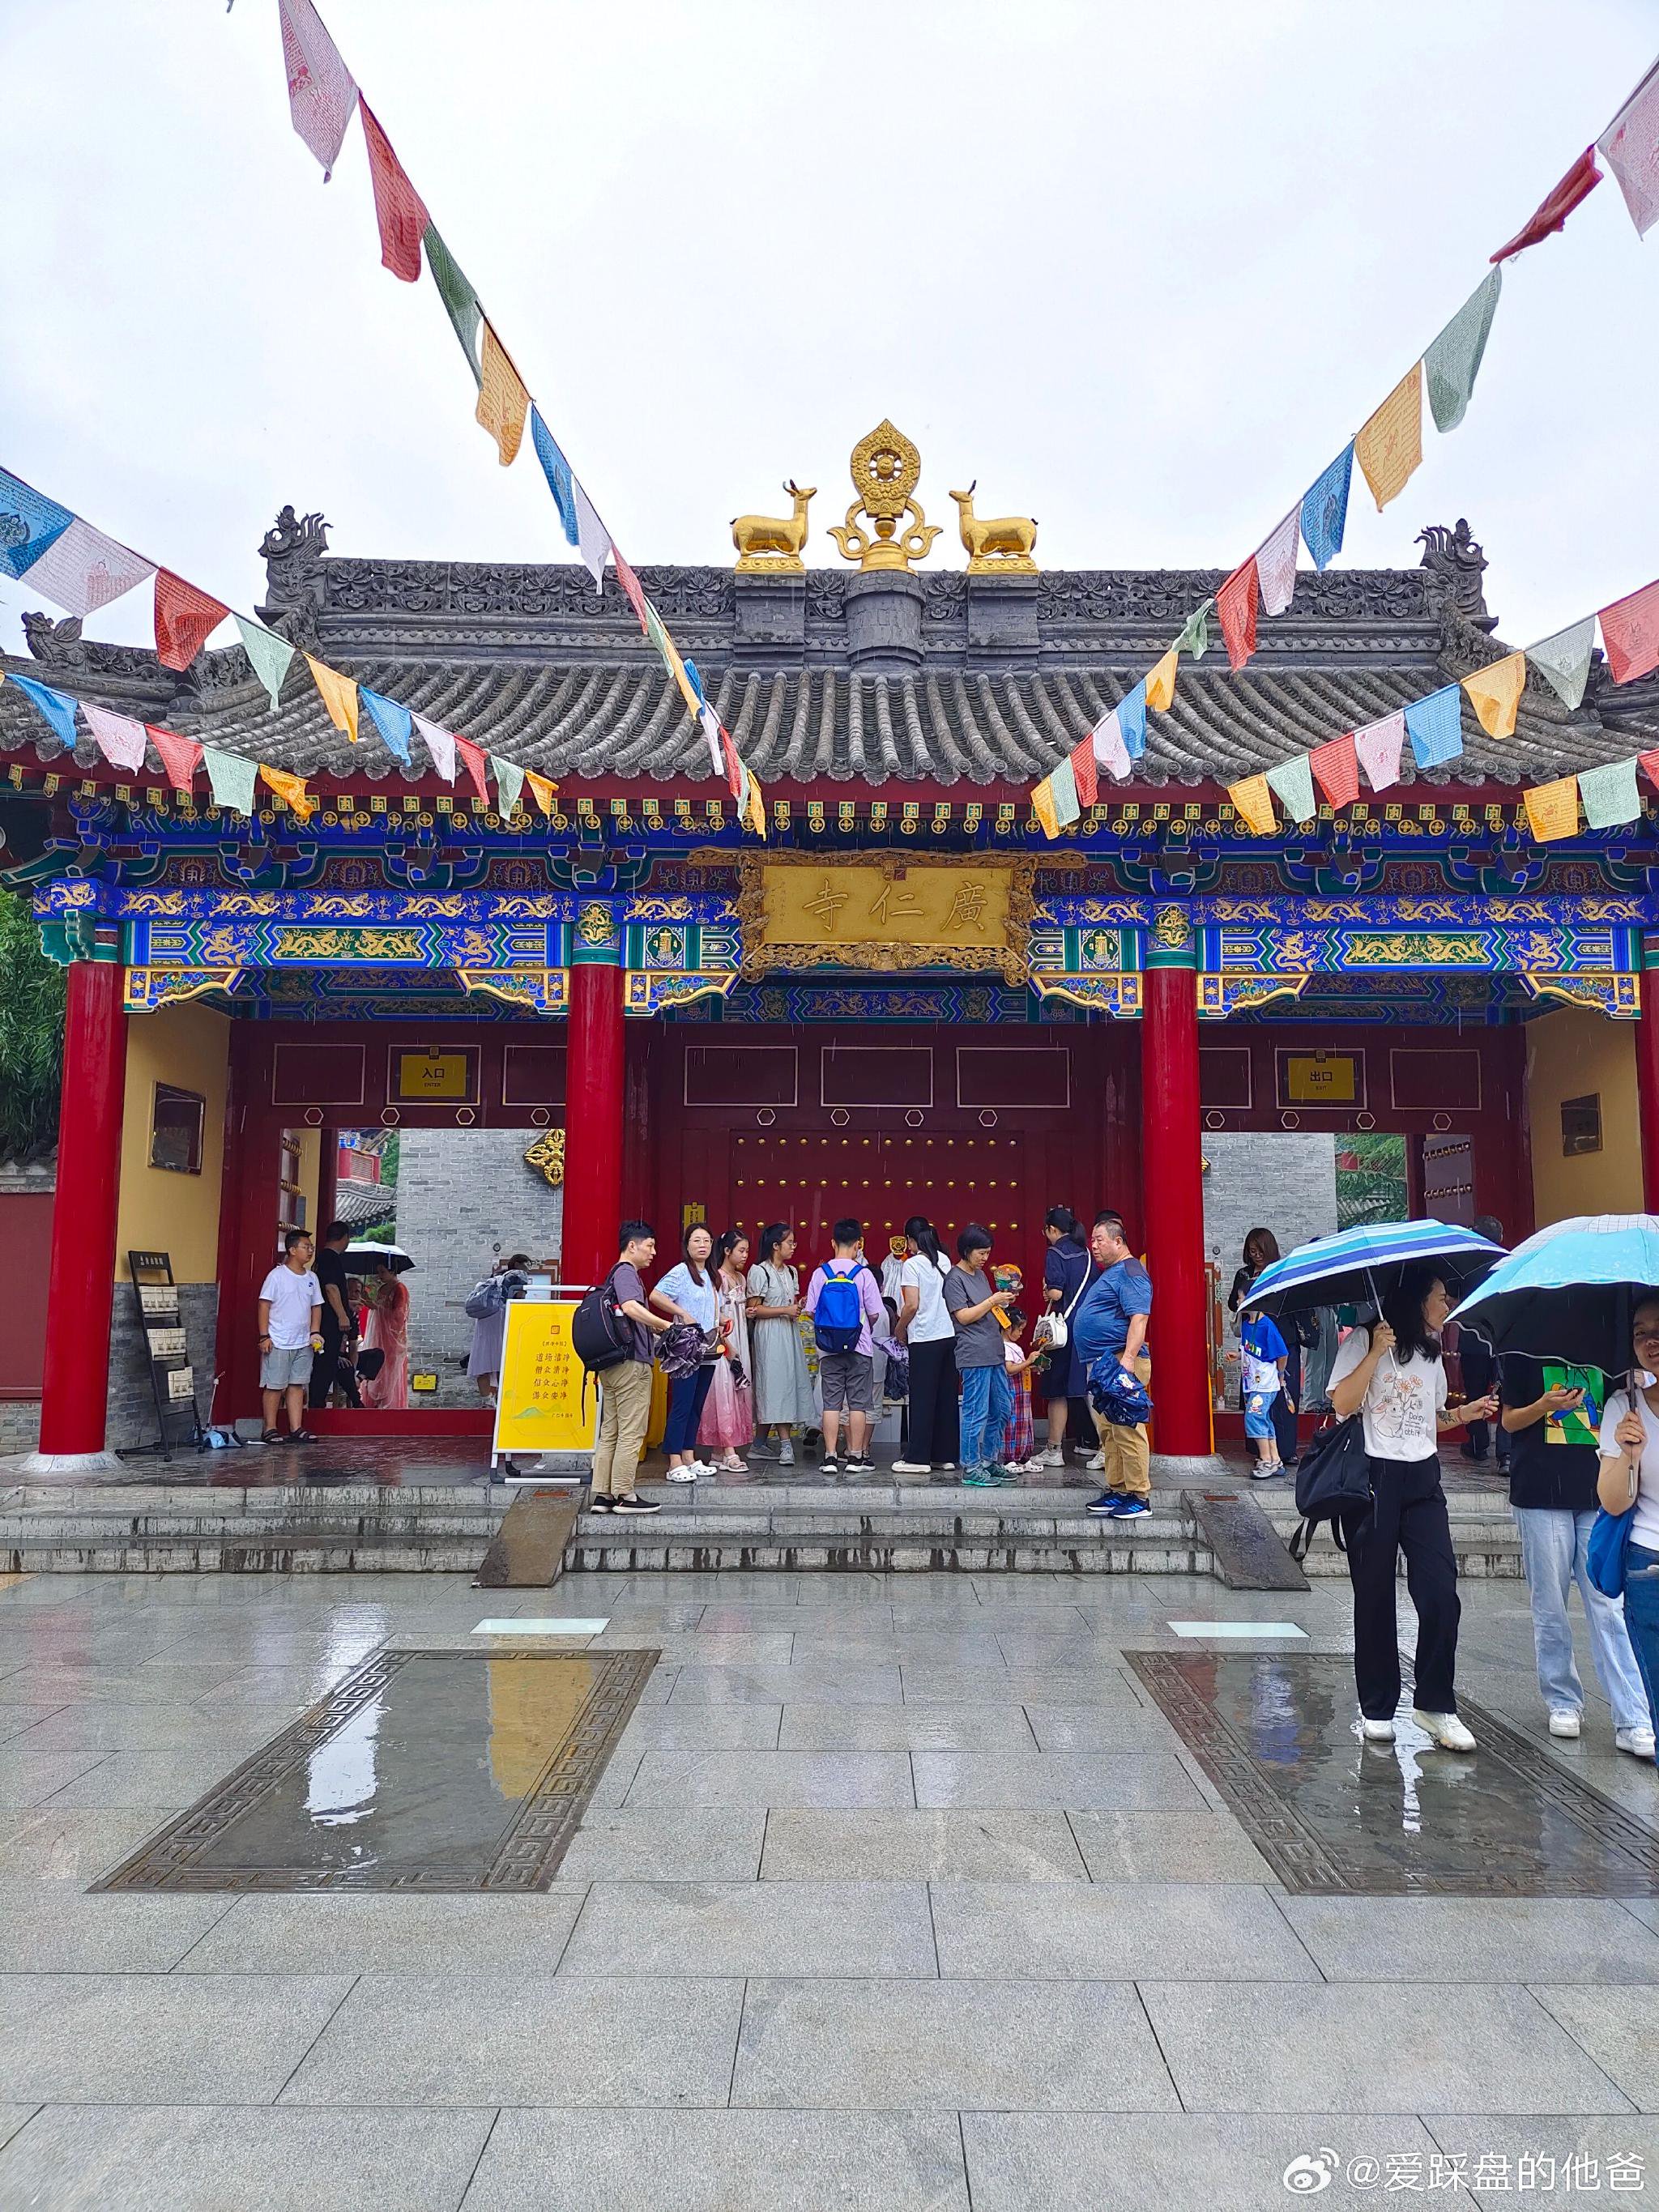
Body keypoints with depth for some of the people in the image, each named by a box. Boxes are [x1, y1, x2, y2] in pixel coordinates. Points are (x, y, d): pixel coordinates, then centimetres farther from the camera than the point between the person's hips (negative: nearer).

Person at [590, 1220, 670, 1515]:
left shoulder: (616, 1274, 20)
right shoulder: (626, 1273, -10)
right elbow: (631, 1307, -30)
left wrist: (653, 1329, 19)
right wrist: (665, 1325, -28)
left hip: (611, 1365, 10)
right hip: (632, 1363, -10)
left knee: (609, 1432, 11)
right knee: (631, 1433, -3)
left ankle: (602, 1495, 13)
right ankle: (625, 1496, 1)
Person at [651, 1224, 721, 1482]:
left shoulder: (711, 1276, 16)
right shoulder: (680, 1272, -8)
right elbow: (655, 1296, -20)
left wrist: (721, 1325, 11)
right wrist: (684, 1315, -21)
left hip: (708, 1352, 8)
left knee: (696, 1407, 12)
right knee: (681, 1407, -7)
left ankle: (690, 1458, 20)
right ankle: (675, 1464, -5)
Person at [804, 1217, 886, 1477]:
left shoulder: (820, 1273, -2)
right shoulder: (863, 1274, -7)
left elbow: (811, 1311, 1)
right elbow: (875, 1314, -4)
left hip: (829, 1348, 2)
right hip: (859, 1347, -2)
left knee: (831, 1403, 6)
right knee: (858, 1404, 5)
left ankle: (830, 1457, 4)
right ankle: (856, 1458, 7)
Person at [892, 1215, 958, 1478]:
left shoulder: (912, 1264, -9)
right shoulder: (944, 1261, 8)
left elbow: (912, 1305, -15)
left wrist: (899, 1330, 2)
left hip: (924, 1339, -6)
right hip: (950, 1336, 6)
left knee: (922, 1399, 0)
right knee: (947, 1397, 10)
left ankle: (918, 1458, 4)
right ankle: (946, 1456, 15)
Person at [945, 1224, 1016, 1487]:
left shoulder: (981, 1274, 18)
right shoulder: (954, 1278, -7)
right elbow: (964, 1316, -13)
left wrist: (1003, 1302, 7)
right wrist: (992, 1301, -14)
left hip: (994, 1353, 9)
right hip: (974, 1356, -9)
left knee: (1002, 1409, 12)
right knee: (976, 1413, -6)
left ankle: (990, 1460, 22)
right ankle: (971, 1468, 0)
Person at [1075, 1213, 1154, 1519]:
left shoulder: (1130, 1272, -11)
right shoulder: (1109, 1272, 21)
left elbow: (1139, 1318, -22)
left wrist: (1128, 1358, -30)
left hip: (1119, 1362, -11)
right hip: (1099, 1364, 11)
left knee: (1127, 1430, -9)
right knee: (1108, 1432, 13)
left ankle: (1138, 1496, -5)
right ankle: (1116, 1490, 20)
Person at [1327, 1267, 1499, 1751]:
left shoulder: (1431, 1353, 18)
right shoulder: (1362, 1341, -4)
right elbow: (1342, 1404, -14)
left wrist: (1464, 1414, 8)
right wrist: (1375, 1353, -19)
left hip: (1422, 1480, 5)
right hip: (1372, 1477, -5)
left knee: (1440, 1592, -6)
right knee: (1375, 1597, 2)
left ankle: (1436, 1704, 7)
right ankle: (1377, 1709, 14)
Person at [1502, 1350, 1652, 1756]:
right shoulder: (1524, 1354, 1)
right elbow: (1509, 1420, 2)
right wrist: (1545, 1406, -17)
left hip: (1598, 1493, 2)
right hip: (1541, 1493, -1)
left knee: (1609, 1607, -3)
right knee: (1550, 1607, 6)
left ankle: (1633, 1721, -2)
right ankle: (1563, 1702, 21)